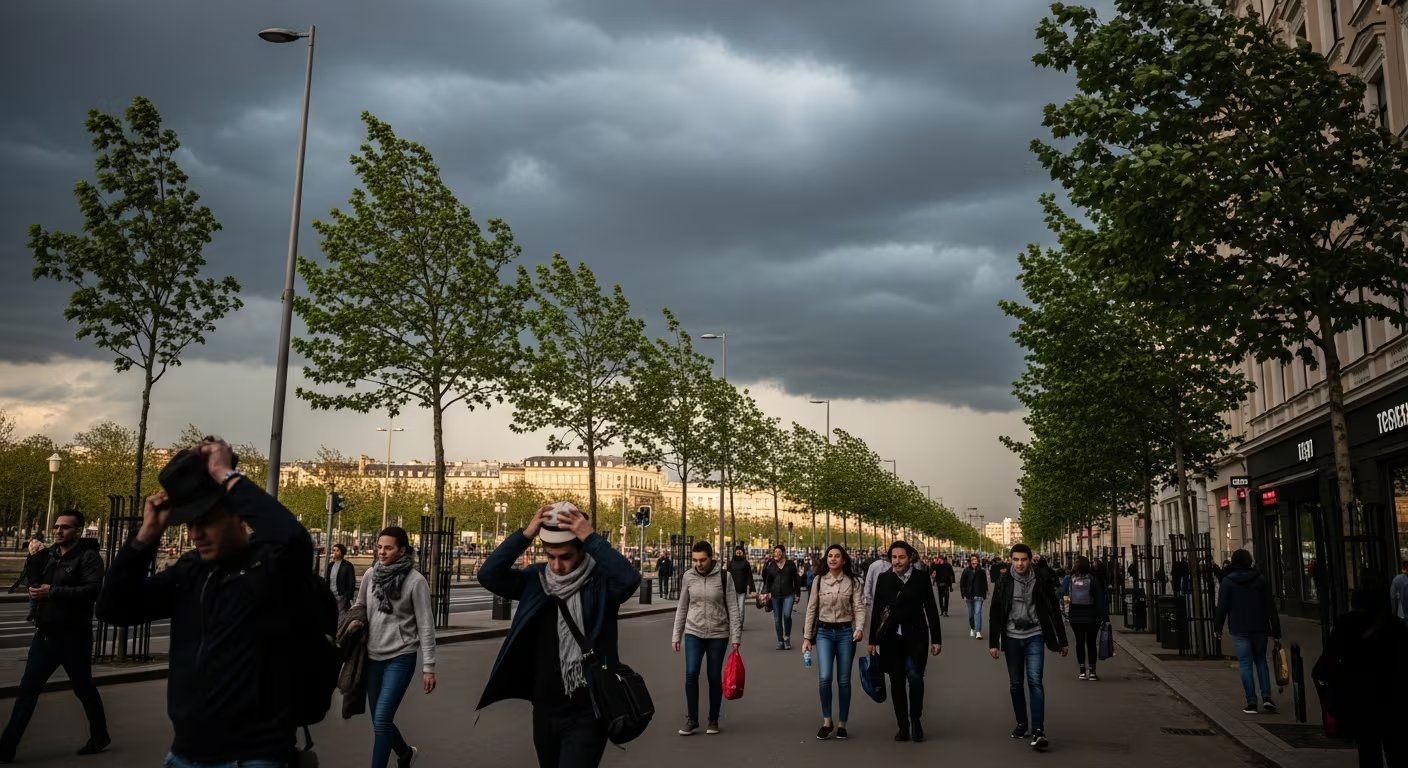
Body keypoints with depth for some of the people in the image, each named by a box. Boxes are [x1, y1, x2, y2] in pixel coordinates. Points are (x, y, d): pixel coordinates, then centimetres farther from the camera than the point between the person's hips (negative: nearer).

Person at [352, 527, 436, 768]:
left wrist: (429, 667, -12)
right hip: (372, 657, 5)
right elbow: (359, 607, 17)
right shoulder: (370, 574, 0)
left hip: (400, 659, -5)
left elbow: (425, 626, -10)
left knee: (381, 720, -12)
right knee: (379, 721, 14)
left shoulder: (415, 580, -13)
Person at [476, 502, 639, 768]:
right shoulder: (536, 579, 1)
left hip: (586, 713, -6)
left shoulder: (600, 582, -11)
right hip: (544, 710, 6)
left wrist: (591, 537, -30)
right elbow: (488, 575, -10)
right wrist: (525, 535, -19)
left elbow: (630, 579, -32)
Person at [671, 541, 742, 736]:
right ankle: (692, 720, 5)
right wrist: (676, 635, 6)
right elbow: (682, 608, 7)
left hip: (718, 634, -1)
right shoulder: (688, 576, -1)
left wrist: (736, 636, -9)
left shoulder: (723, 576, -7)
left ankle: (713, 720, 21)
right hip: (693, 633, 1)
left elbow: (733, 608, -6)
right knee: (691, 673, -10)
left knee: (715, 677, 5)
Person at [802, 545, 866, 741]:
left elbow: (859, 607, -6)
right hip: (824, 632, 0)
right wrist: (806, 637, 3)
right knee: (824, 677, -13)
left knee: (844, 680, 5)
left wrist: (860, 628, -24)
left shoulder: (853, 582, 0)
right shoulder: (818, 581, 4)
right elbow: (811, 609, 6)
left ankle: (842, 724, 18)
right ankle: (827, 721, 4)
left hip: (845, 632, 0)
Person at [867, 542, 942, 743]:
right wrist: (873, 640, 6)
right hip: (891, 638, 2)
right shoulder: (883, 579, 3)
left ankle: (916, 719, 5)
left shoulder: (921, 579, -1)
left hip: (916, 637, -2)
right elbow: (876, 610, 6)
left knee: (915, 676, -17)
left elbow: (931, 609, 4)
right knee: (897, 682, 6)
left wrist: (936, 639, 2)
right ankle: (903, 725, 18)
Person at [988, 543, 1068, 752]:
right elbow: (995, 614, 2)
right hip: (1012, 638, 2)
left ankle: (1038, 731, -14)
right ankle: (1021, 723, 25)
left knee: (1035, 681, -13)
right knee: (1015, 684, 9)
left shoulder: (1042, 580, -4)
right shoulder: (1004, 582, -2)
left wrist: (1062, 641, 4)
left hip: (1034, 636, -2)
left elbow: (1054, 611, 3)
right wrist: (993, 643, -1)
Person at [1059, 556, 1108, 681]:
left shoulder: (1069, 579, -4)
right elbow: (1100, 599, -6)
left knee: (1079, 642, 10)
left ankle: (1082, 670, 9)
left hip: (1075, 616, 1)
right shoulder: (1093, 579, -8)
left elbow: (1061, 593, -2)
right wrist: (1105, 617, -3)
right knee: (1091, 643, 7)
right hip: (1091, 616, -1)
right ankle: (1092, 671, 3)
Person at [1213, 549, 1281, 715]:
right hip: (1260, 628, 2)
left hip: (1239, 630, -2)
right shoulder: (1260, 579, 2)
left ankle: (1251, 702, -2)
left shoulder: (1227, 581, -5)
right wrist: (1276, 629, 6)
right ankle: (1266, 697, 5)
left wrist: (1217, 628, 5)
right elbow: (1270, 606, 2)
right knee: (1261, 661, 17)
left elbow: (1222, 606, -4)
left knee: (1245, 664, 1)